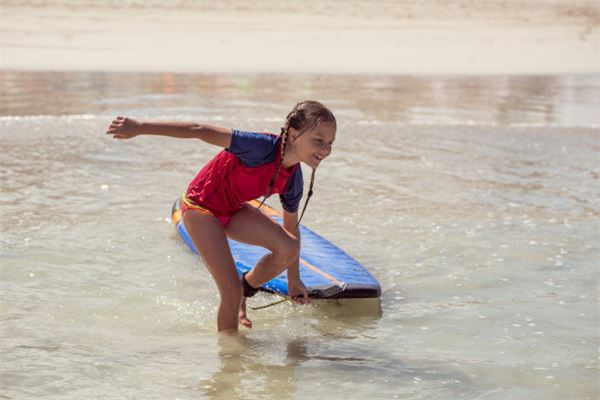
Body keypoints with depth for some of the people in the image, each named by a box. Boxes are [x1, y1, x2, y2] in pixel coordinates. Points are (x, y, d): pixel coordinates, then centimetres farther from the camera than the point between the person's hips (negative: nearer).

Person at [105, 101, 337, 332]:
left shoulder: (293, 181, -10)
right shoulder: (264, 147, -33)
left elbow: (291, 229, 6)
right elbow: (199, 131, -34)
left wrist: (294, 280, 13)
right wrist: (139, 128, -35)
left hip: (233, 209, 7)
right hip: (202, 208, -7)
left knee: (289, 249, -14)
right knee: (232, 292, -13)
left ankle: (246, 289, 11)